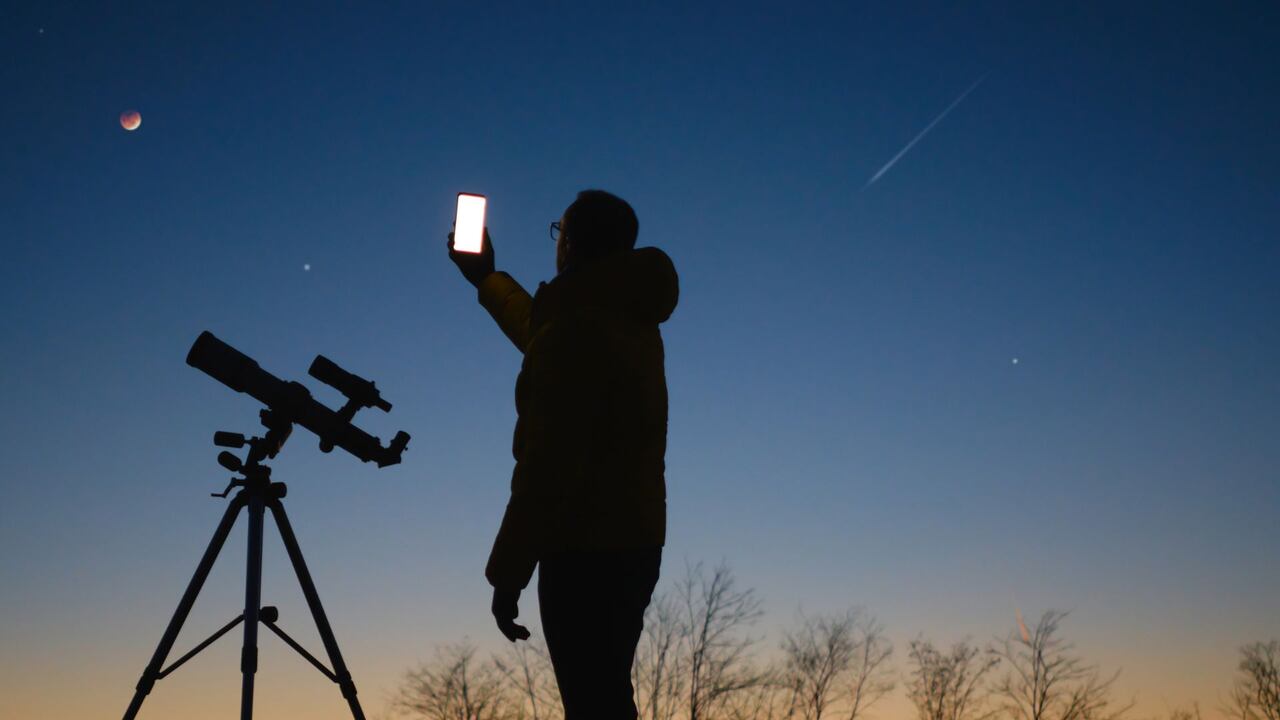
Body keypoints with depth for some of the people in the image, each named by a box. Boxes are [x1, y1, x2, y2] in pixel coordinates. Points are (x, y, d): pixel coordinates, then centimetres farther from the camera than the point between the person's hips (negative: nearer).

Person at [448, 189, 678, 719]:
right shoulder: (631, 321, 13)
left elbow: (548, 466, -20)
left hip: (585, 550, -9)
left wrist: (507, 573, -16)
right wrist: (487, 280, 47)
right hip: (633, 542, 9)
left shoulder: (574, 329, -15)